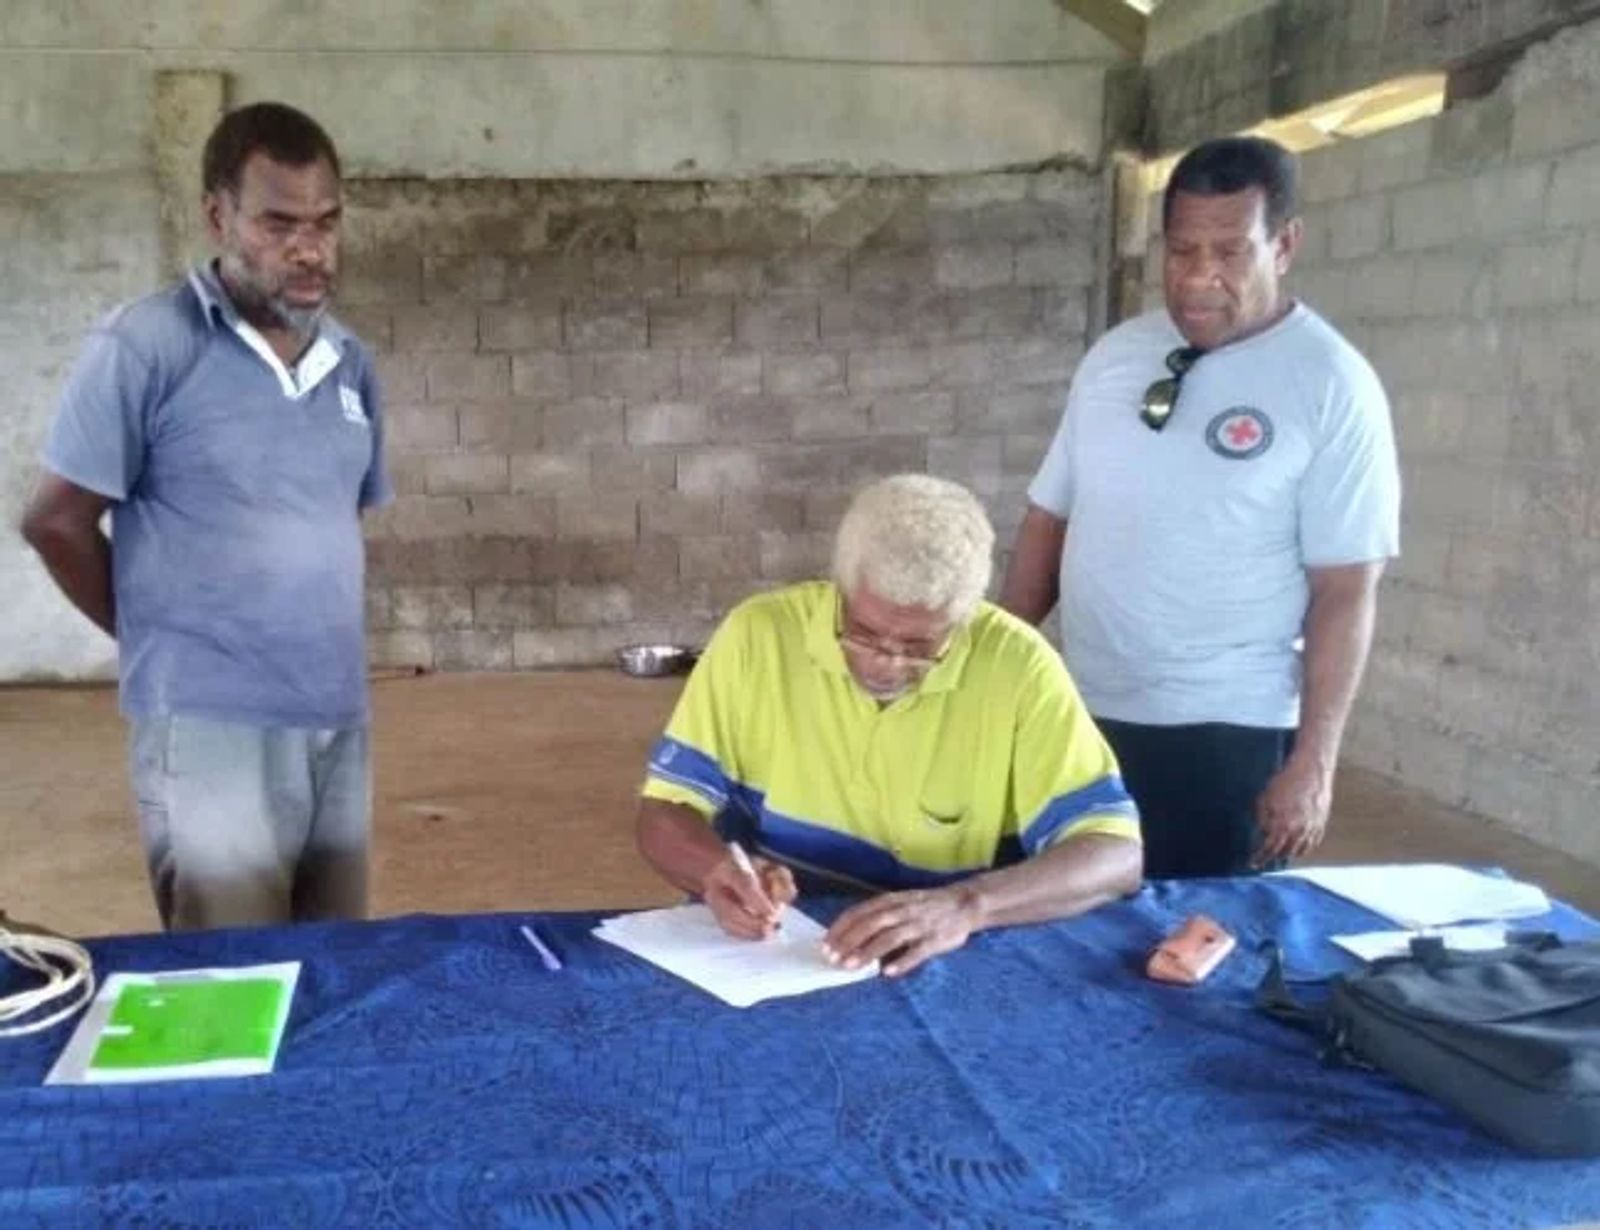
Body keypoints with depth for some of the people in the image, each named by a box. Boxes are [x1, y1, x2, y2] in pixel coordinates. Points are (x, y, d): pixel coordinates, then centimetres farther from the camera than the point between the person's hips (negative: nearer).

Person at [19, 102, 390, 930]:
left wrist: (316, 634, 12)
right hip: (212, 729, -5)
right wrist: (160, 637, 5)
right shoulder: (145, 345, -8)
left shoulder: (350, 363, 9)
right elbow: (56, 523, -3)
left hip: (341, 720, 6)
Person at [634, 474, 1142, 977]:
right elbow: (664, 813, -1)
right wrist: (721, 872, -22)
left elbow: (1115, 854, -12)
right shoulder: (759, 634, -7)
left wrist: (966, 905, -27)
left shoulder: (1017, 665, -10)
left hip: (939, 967, 1)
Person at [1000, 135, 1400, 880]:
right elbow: (1050, 518, 10)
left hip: (1227, 735, -4)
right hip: (1081, 717, 5)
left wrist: (1313, 762, -13)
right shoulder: (1114, 356, 5)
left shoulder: (1333, 385, -9)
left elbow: (1345, 592, -10)